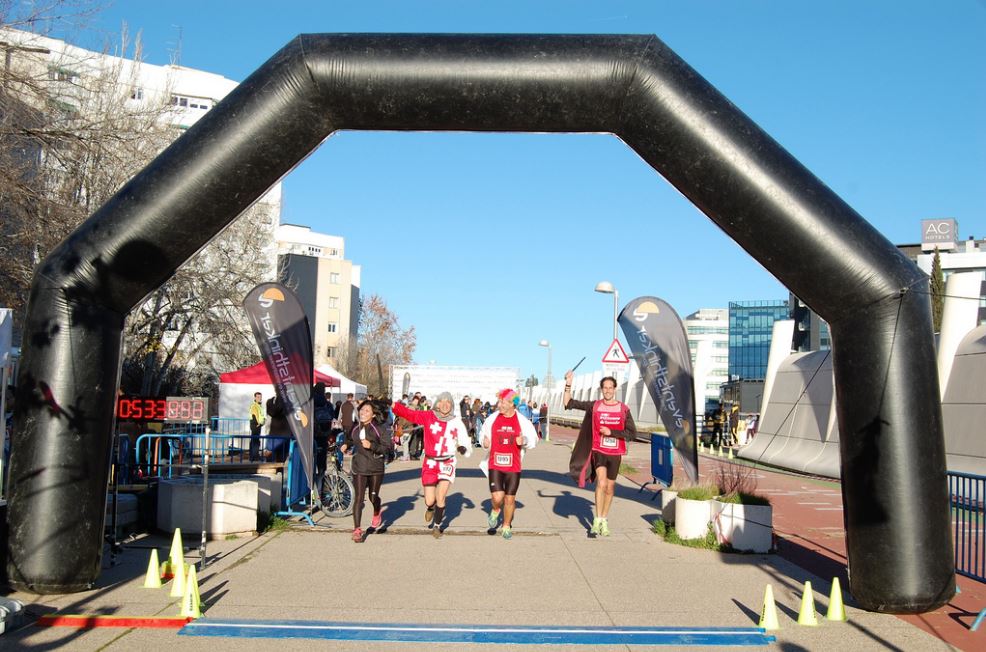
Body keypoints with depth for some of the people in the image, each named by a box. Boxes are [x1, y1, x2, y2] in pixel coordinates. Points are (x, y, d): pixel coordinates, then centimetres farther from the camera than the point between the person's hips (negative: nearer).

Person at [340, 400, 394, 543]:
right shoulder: (355, 427, 3)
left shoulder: (380, 428, -9)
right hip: (359, 468, 2)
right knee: (358, 498, -7)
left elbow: (388, 448, -13)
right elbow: (350, 440, 24)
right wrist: (345, 445, 3)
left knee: (373, 497, 11)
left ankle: (377, 514, 46)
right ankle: (357, 530, -3)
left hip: (376, 468, -2)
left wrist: (372, 446, -25)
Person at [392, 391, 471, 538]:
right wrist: (392, 405, -26)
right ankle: (430, 508, 41)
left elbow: (465, 441, -3)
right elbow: (409, 413, -12)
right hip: (430, 463, 1)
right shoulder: (428, 416, -4)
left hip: (447, 463, 0)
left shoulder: (456, 422, -4)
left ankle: (437, 526, 17)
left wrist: (464, 448, -25)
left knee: (440, 498, -9)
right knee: (430, 501, 1)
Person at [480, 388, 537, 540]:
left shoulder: (522, 421, -4)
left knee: (510, 499, 7)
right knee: (497, 497, -13)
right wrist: (484, 442, -11)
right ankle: (495, 511, 23)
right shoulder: (492, 418, -2)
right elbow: (483, 434, 11)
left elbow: (533, 439, 5)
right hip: (495, 465, 0)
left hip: (513, 466, 0)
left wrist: (524, 441, -16)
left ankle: (506, 526, 30)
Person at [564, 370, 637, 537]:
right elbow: (568, 403, -3)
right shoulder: (594, 406, -1)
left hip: (615, 453, 2)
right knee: (601, 482, -20)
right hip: (598, 451, -2)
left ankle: (604, 520, 29)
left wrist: (611, 432, -12)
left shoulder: (624, 410, -1)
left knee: (610, 487, 12)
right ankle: (597, 520, -10)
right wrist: (568, 384, -14)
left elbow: (632, 434, -3)